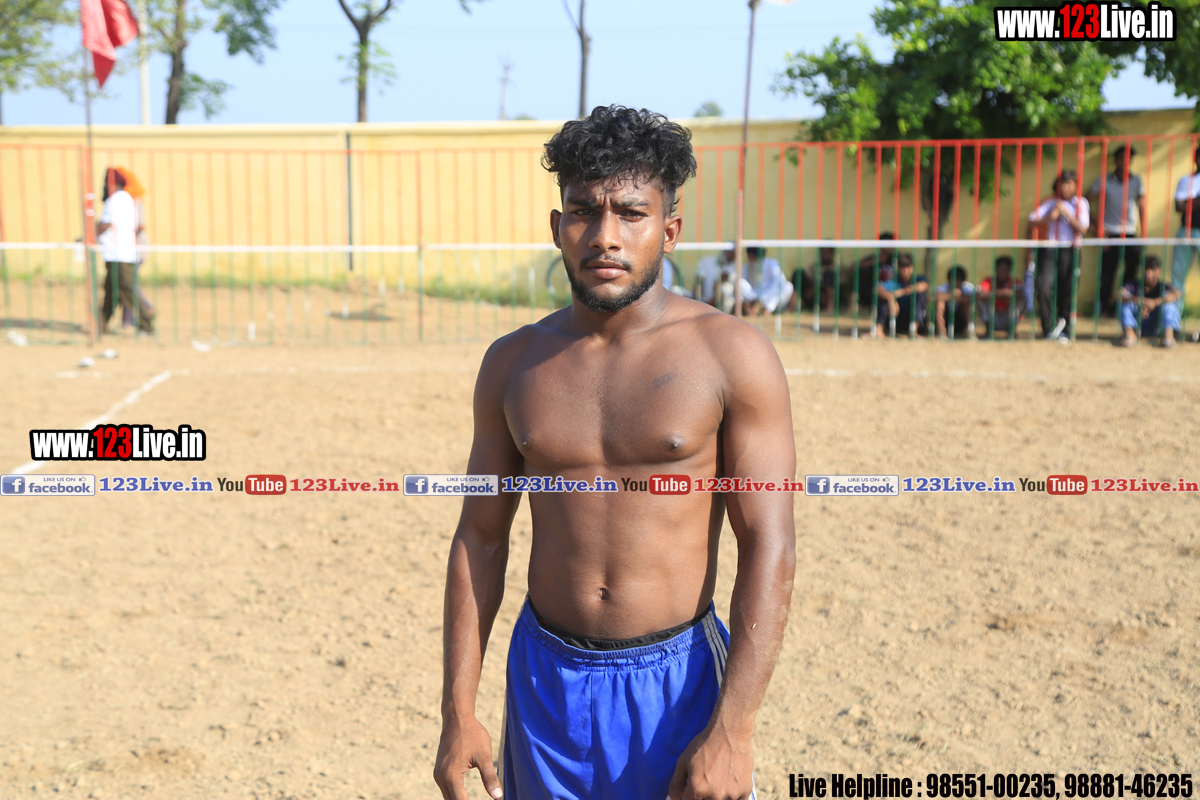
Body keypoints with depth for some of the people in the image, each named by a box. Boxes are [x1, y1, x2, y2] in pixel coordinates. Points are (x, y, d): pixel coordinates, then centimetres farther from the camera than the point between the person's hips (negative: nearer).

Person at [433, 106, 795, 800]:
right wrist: (459, 711, 3)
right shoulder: (513, 364, 1)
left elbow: (770, 551, -12)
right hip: (547, 681, 3)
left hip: (678, 682, -2)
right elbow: (481, 539, 6)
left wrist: (732, 730, -17)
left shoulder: (732, 355, -10)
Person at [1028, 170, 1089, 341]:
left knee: (1066, 291, 2)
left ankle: (1062, 330, 18)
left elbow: (1082, 228, -6)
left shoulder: (1080, 203, 5)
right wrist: (1050, 217, -17)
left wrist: (1066, 213, -14)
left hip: (1070, 251, 0)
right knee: (1044, 289, -15)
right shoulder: (1051, 203, 7)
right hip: (1050, 250, 0)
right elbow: (1032, 220, -2)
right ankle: (1048, 329, -5)